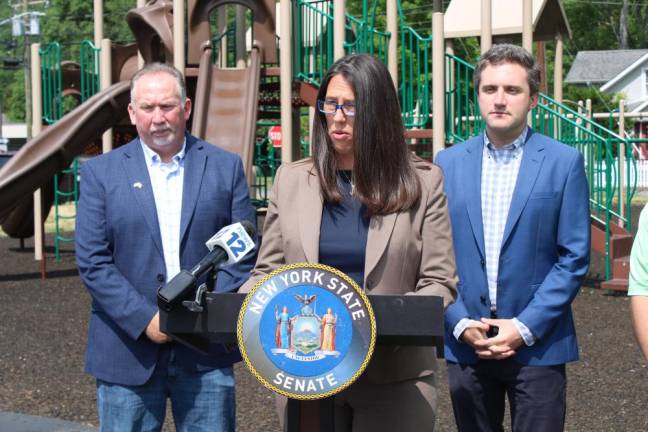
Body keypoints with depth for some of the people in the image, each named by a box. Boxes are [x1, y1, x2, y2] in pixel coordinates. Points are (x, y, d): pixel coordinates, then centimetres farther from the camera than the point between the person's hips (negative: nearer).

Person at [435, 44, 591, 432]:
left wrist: (525, 327, -11)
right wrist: (460, 323, -6)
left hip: (537, 345, -2)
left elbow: (575, 258, -4)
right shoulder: (448, 163, 7)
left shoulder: (564, 162, -1)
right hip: (466, 344, 3)